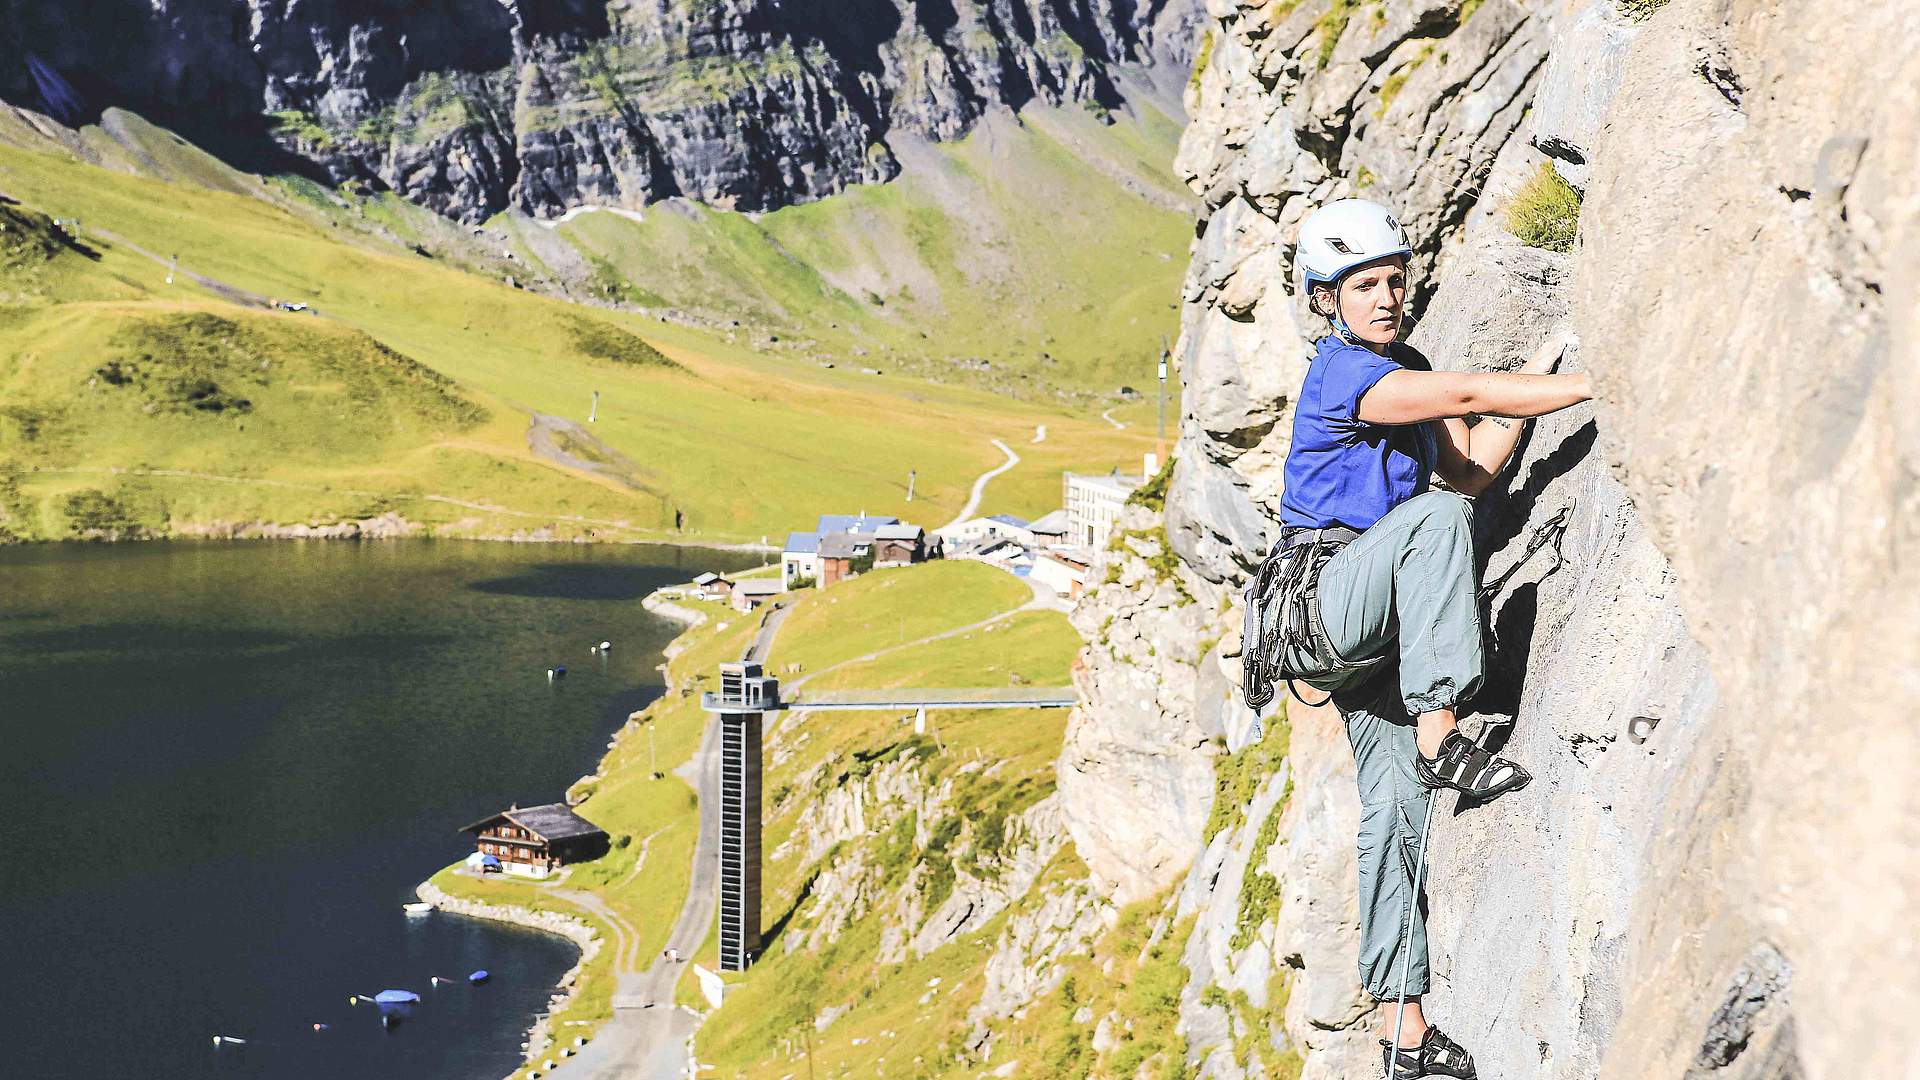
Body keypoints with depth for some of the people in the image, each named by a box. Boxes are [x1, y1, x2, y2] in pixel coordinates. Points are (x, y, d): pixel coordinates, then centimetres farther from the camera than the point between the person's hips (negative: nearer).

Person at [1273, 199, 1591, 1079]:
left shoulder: (1401, 368, 18)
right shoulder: (1341, 370, -11)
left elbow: (1472, 468, 11)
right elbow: (1466, 394, -22)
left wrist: (1536, 381, 4)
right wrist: (1596, 387, -23)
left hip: (1376, 624, 8)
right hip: (1325, 602, -8)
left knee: (1396, 804, 1)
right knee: (1434, 516, -33)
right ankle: (1440, 735, -31)